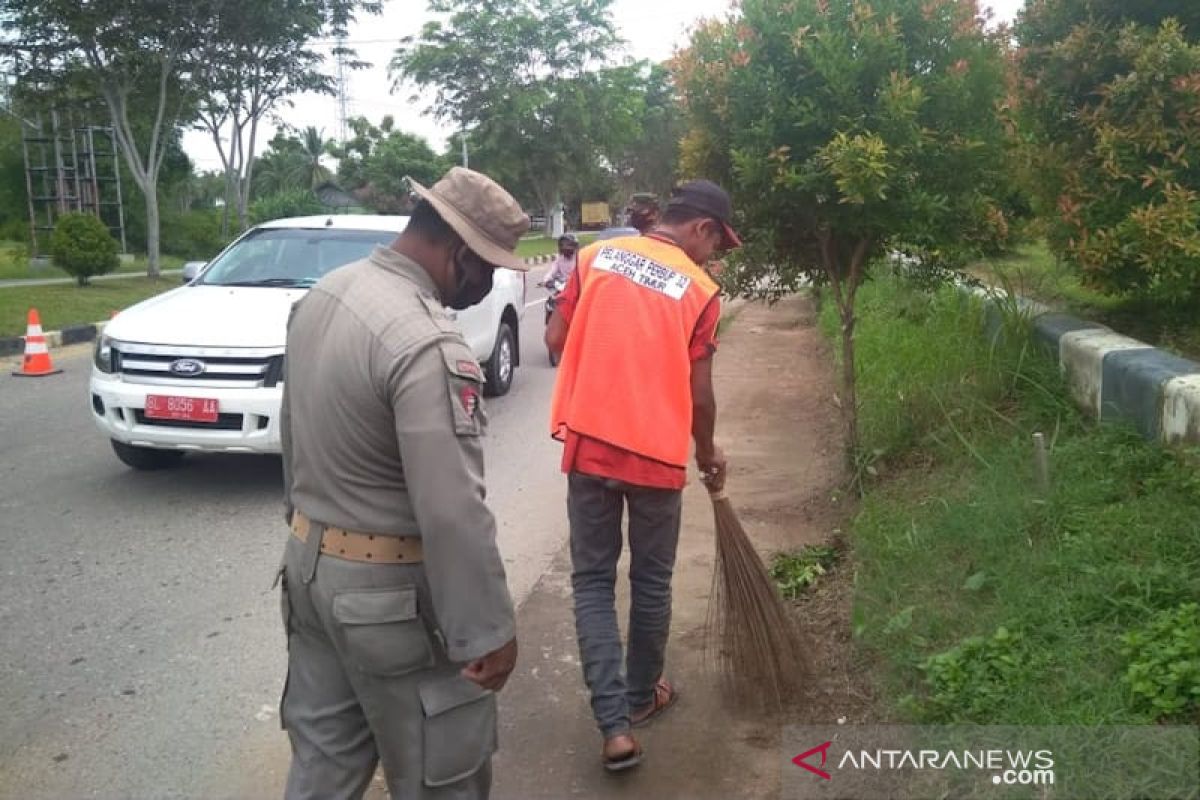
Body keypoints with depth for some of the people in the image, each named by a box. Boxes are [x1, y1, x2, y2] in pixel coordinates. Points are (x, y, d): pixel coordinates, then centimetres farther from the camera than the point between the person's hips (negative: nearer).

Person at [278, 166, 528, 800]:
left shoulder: (324, 294, 3)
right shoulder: (427, 343, -26)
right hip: (391, 591, -9)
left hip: (309, 564, 9)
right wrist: (487, 631, -18)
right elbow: (451, 512, -27)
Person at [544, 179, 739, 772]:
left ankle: (615, 724, 4)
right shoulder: (699, 289, -6)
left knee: (593, 581, 10)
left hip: (588, 445, 2)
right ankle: (642, 697, 34)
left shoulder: (595, 256, 2)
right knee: (651, 581, 17)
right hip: (657, 454, -2)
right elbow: (698, 394, -5)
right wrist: (707, 455, 13)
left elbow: (555, 340, 4)